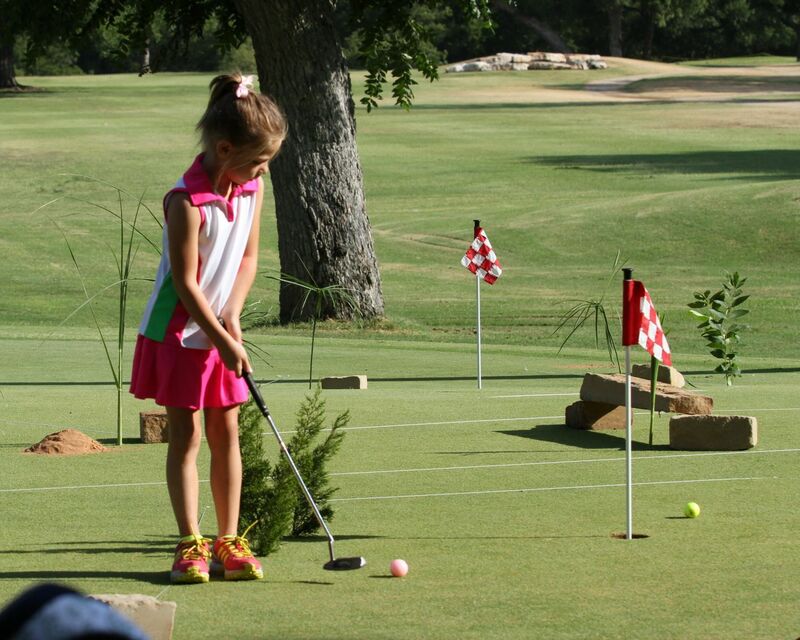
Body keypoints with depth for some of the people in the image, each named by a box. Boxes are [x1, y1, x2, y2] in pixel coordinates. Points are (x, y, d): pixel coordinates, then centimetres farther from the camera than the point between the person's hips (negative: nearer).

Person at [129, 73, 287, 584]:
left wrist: (233, 317, -9)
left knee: (227, 431, 7)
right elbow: (186, 283, -21)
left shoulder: (253, 188, -2)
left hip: (222, 330, 6)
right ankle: (190, 544, 0)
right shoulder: (187, 202, -24)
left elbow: (249, 256, 5)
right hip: (179, 331, -6)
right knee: (186, 434, -3)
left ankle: (228, 542, 12)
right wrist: (223, 341, -18)